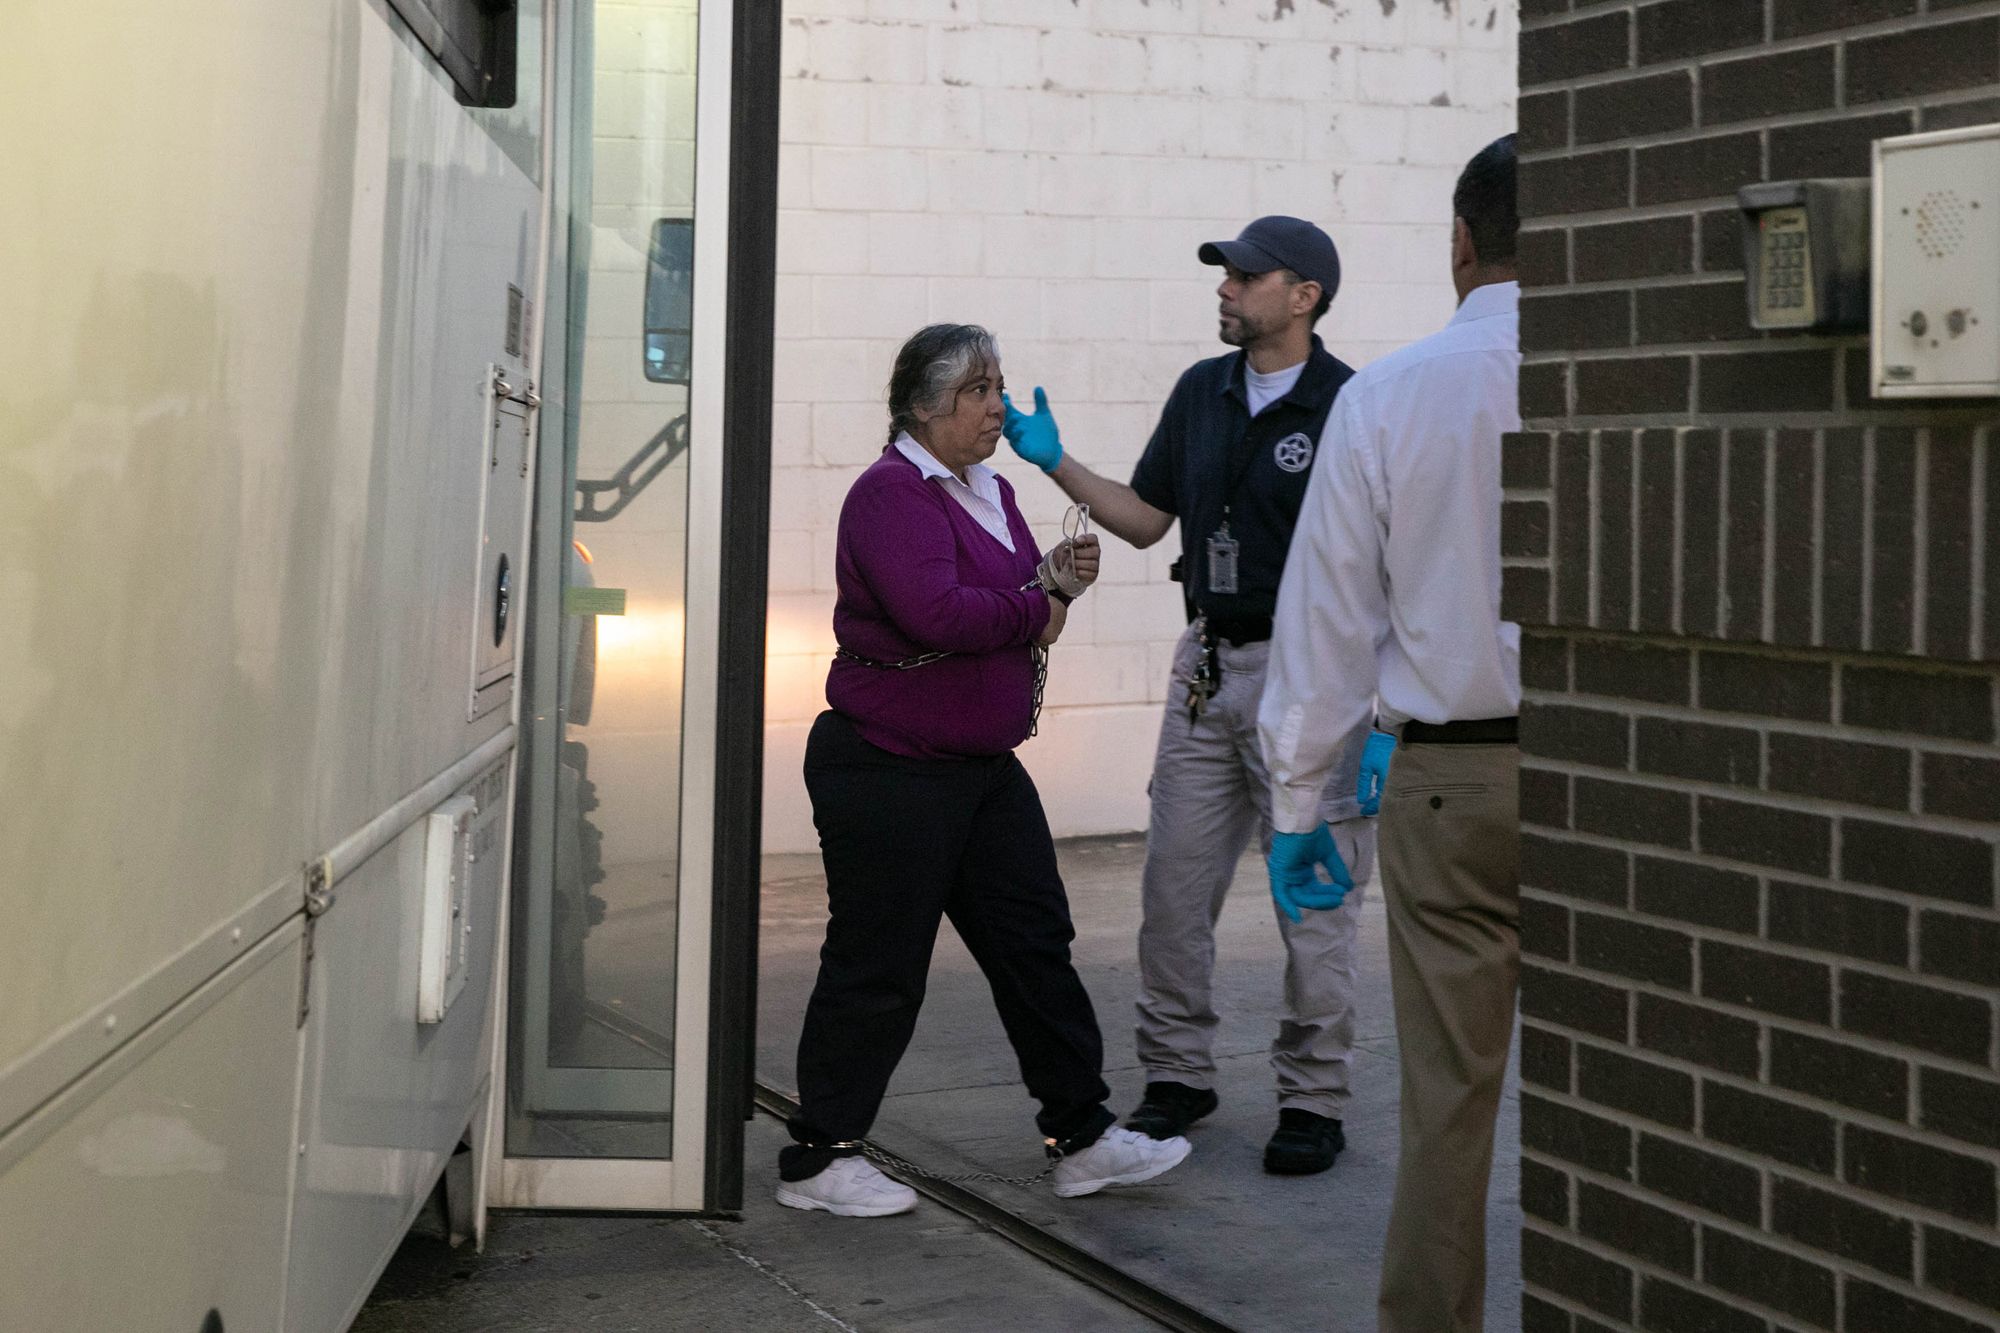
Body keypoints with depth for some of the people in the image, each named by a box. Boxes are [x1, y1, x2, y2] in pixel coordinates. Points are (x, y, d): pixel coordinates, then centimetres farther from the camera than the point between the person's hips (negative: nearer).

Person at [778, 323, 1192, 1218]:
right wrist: (1037, 608, -13)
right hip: (889, 770, -9)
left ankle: (1081, 1137, 17)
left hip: (982, 766, 9)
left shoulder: (990, 491, 14)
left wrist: (1058, 578, 1)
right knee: (878, 967, -2)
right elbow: (937, 612, -30)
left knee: (1035, 943, 9)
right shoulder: (891, 492, -16)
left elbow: (1018, 602, 24)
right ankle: (818, 1159, 11)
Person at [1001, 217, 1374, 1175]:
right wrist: (1053, 461, 7)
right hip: (1209, 665, 6)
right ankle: (1176, 1077, 21)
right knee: (1174, 881, 8)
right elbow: (1146, 519, 17)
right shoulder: (1202, 392, 9)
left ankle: (1313, 1102, 11)